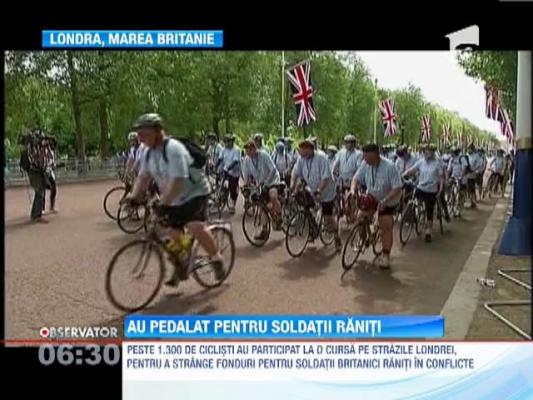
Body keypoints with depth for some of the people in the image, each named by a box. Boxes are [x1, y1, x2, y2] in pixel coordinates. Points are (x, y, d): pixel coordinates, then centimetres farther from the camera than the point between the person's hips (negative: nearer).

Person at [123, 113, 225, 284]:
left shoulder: (174, 149, -26)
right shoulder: (149, 153, 2)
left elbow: (177, 181, -34)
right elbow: (143, 177, 5)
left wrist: (163, 203, -39)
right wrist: (134, 196, -12)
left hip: (195, 193, -8)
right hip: (175, 200, 8)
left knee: (195, 227, -26)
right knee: (174, 234, 8)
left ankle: (216, 258, -5)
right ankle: (181, 270, 27)